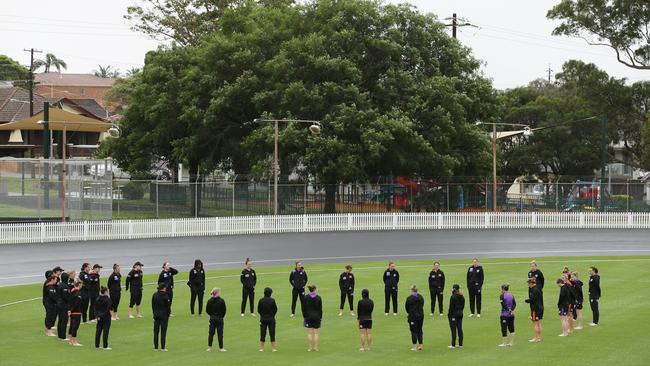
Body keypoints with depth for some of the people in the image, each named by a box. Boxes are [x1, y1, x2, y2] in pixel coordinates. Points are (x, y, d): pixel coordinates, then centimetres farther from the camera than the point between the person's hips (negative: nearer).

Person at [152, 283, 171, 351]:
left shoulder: (154, 295, 2)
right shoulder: (165, 296, -14)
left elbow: (152, 305, 7)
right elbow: (168, 306, -11)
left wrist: (154, 313, 14)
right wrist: (168, 313, 2)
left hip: (156, 314, 5)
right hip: (164, 315, -5)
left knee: (156, 331, 9)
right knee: (163, 331, 1)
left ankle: (155, 347, 11)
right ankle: (163, 347, 1)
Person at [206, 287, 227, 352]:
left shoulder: (209, 301, -2)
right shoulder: (221, 301, -14)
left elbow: (207, 310, 1)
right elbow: (224, 310, -8)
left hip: (212, 318, 3)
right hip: (219, 319, -3)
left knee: (211, 333, 11)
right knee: (220, 333, 3)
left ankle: (209, 347, 12)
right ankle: (221, 348, 8)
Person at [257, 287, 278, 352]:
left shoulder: (261, 300, -7)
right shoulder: (272, 300, -11)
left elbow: (258, 310, -1)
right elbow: (275, 309, -3)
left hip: (263, 319, 1)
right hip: (271, 319, -1)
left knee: (262, 333, 8)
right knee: (272, 333, 6)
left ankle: (261, 348, 11)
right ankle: (273, 348, 7)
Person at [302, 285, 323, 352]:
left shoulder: (306, 297, -5)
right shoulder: (318, 298, -6)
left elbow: (303, 308, -1)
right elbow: (320, 308, -1)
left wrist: (304, 316, 8)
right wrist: (320, 317, 8)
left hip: (308, 316, 0)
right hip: (317, 316, 0)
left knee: (309, 333, 4)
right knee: (316, 333, 5)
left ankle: (309, 348, 4)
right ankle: (316, 348, 5)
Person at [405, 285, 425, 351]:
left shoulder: (409, 298, -13)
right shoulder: (421, 297, 3)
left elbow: (406, 307, -2)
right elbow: (422, 305, 9)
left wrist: (408, 313, 17)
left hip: (412, 316, -5)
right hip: (421, 316, 5)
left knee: (413, 331, 0)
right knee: (419, 330, 14)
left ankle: (415, 346, -1)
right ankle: (420, 345, 16)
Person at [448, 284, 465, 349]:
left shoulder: (453, 297, -16)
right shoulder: (462, 297, 6)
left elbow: (451, 307, -16)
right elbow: (463, 306, 11)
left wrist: (449, 314, -9)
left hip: (453, 314, -7)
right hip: (460, 314, 7)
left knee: (453, 329, -3)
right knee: (459, 329, 10)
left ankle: (453, 345, -1)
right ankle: (460, 344, 13)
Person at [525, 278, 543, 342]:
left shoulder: (534, 290, -18)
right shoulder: (538, 288, 11)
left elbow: (532, 299, -21)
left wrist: (527, 300, -4)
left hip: (535, 309, -10)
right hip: (540, 307, 10)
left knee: (535, 324, -3)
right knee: (539, 324, 14)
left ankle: (536, 338, -1)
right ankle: (539, 337, 18)